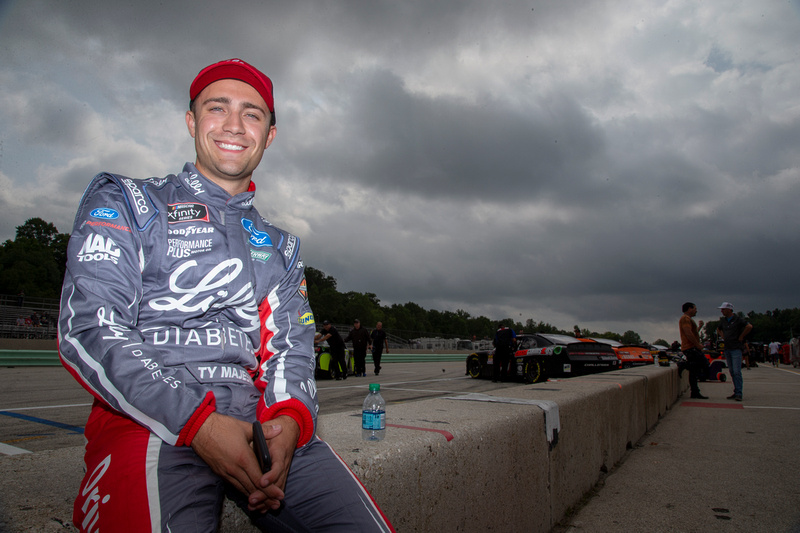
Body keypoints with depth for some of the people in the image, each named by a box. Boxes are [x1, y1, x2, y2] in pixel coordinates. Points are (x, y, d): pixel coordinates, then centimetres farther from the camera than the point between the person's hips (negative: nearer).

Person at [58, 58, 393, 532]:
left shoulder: (280, 245, 23)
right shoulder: (124, 203, 11)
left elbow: (291, 347, 15)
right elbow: (88, 328, -3)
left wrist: (290, 415, -10)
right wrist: (197, 421, -15)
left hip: (260, 417, 4)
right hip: (150, 420, -3)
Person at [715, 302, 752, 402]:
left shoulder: (738, 319, -8)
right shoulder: (722, 320, 12)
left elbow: (749, 326, -22)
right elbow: (718, 329, 31)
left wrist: (741, 337, -14)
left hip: (736, 349, -7)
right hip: (727, 348, 7)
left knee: (737, 371, -12)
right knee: (731, 372, 8)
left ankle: (739, 394, -11)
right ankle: (736, 392, 14)